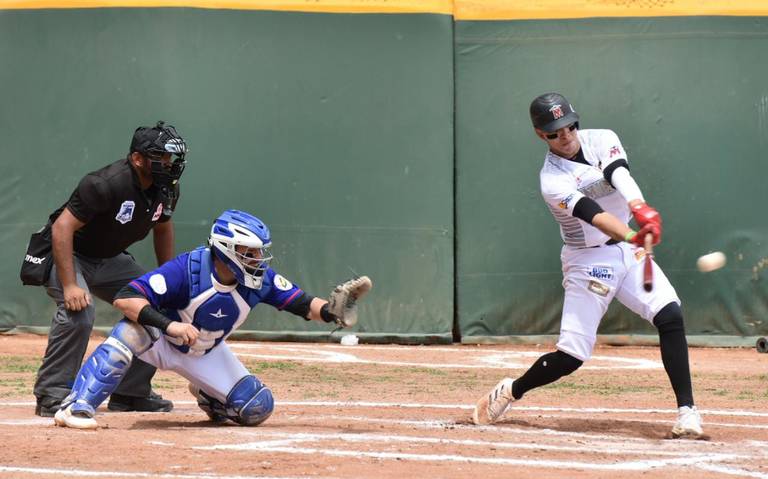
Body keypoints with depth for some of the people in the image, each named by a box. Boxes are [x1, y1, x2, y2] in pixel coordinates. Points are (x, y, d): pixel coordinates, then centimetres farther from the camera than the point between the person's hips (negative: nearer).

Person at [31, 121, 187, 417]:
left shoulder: (166, 190, -8)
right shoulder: (108, 184, -32)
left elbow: (162, 227, 14)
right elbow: (62, 227, -33)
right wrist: (69, 286, -38)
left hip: (109, 260, 8)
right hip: (68, 256, -8)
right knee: (79, 311, -32)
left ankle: (131, 392, 13)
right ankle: (52, 395, -23)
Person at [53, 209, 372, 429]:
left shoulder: (259, 279, -19)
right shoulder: (187, 270, -33)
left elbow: (303, 305, -16)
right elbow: (125, 298, -38)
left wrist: (330, 311, -38)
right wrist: (169, 324, -50)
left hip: (206, 354, 5)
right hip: (161, 342, -5)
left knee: (257, 408, -10)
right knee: (135, 328, -39)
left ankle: (208, 396, 24)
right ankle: (77, 407, -37)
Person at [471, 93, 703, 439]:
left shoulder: (602, 140, -3)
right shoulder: (552, 181, -17)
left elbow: (620, 176, -24)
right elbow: (595, 216, -32)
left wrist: (641, 210, -45)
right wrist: (633, 237, -51)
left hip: (628, 248, 4)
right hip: (588, 260, -4)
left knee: (670, 316, -18)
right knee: (571, 356, -6)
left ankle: (687, 411, -16)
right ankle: (509, 392, 21)